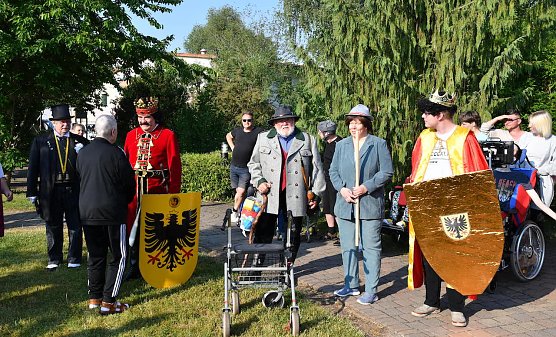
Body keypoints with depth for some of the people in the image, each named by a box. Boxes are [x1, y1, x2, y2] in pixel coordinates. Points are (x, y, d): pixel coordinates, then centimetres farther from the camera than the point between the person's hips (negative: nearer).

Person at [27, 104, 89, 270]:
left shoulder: (80, 142, 4)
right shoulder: (40, 141, 3)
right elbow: (33, 168, 3)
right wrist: (32, 192, -1)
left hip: (74, 190, 0)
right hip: (50, 192, 0)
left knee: (75, 227, 7)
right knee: (53, 228, 13)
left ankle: (74, 259, 20)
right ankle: (54, 259, 28)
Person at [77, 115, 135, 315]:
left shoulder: (83, 153, 4)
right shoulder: (115, 154, -14)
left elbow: (79, 180, 14)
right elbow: (130, 184, -7)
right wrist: (123, 203, 13)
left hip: (87, 213, 6)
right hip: (112, 213, -6)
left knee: (95, 257, 17)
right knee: (118, 257, 5)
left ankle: (94, 298, 24)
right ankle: (108, 302, 4)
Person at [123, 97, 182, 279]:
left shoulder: (168, 135, -2)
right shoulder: (131, 135, 11)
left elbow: (175, 166, -4)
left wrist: (174, 192, -8)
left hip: (157, 189, -3)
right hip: (133, 190, 4)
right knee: (133, 227, 8)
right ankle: (135, 268, 21)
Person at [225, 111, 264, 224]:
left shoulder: (258, 132, -9)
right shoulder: (238, 131, 7)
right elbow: (228, 136, 27)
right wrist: (232, 147, 13)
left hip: (246, 169, -5)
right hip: (234, 167, 5)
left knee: (241, 192, -11)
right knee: (238, 191, 10)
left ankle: (234, 212, 8)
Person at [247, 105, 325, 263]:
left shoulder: (308, 140, 7)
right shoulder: (263, 138, 10)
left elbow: (317, 167, 7)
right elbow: (253, 163, 14)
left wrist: (315, 192, 1)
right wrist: (259, 181, -2)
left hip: (296, 196, 0)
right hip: (269, 194, 0)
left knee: (293, 236, 7)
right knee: (263, 234, 2)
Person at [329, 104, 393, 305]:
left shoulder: (379, 144, -2)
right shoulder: (341, 145, 12)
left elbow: (386, 172, -6)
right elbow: (333, 171, 11)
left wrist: (366, 187, -16)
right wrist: (342, 188, -7)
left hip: (370, 205, -5)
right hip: (345, 205, 5)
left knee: (371, 247, 0)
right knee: (348, 247, 12)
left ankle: (371, 290, 7)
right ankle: (351, 285, 26)